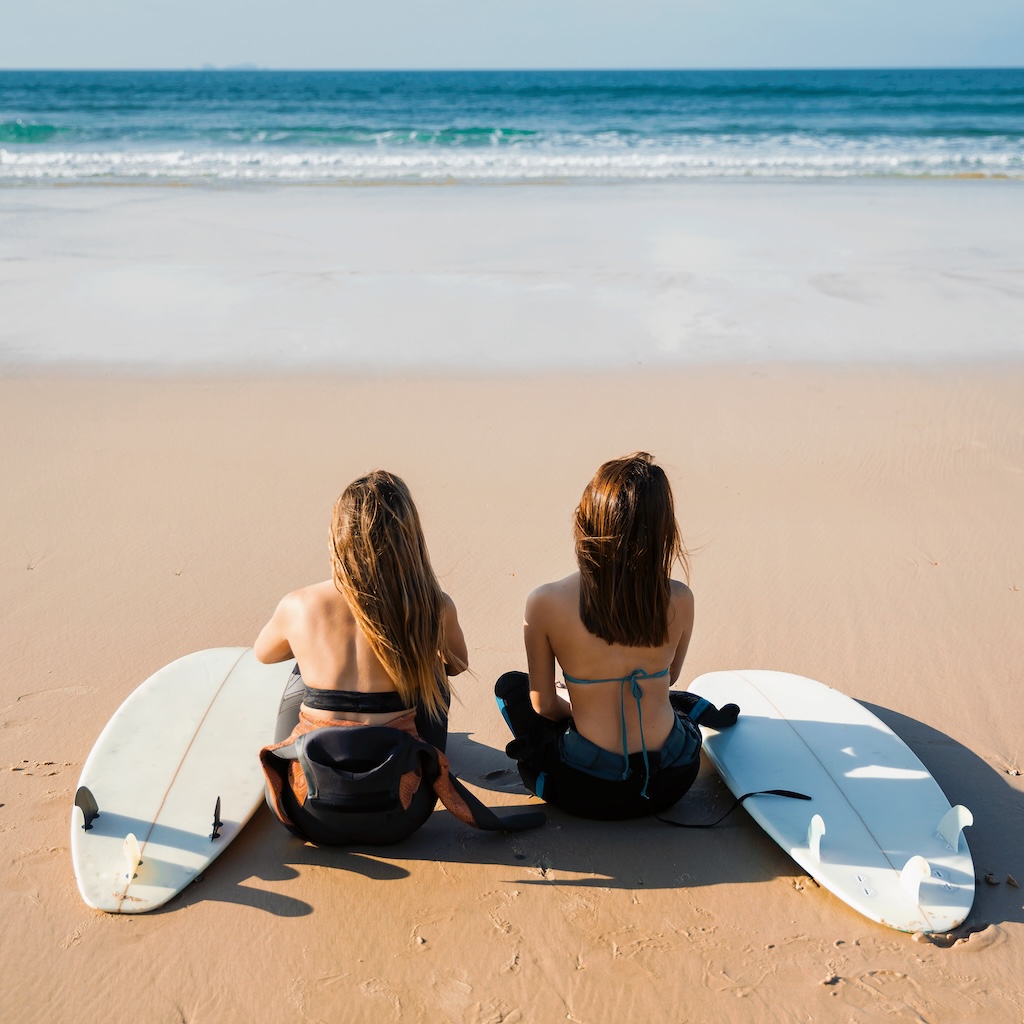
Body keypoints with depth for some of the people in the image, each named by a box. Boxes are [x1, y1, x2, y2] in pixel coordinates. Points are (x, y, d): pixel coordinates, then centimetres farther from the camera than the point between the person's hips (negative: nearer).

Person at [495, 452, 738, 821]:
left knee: (510, 685, 25)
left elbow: (544, 705, -3)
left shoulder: (545, 603, -18)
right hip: (672, 780, 3)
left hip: (588, 793, -3)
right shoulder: (679, 600, -11)